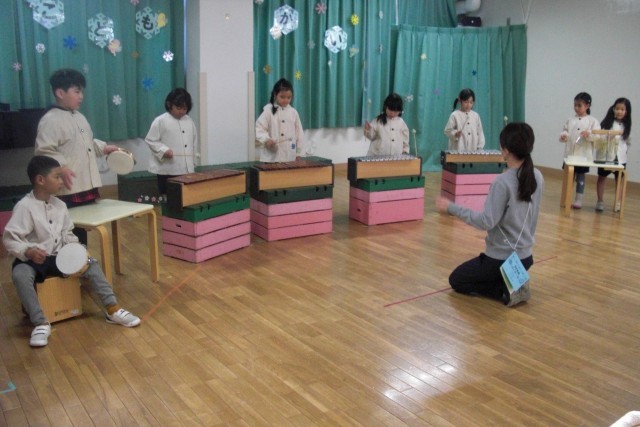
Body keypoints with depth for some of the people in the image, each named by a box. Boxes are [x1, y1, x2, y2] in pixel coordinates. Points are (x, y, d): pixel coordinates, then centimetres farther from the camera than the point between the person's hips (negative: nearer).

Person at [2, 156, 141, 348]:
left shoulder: (60, 205, 4)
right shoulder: (24, 207, -15)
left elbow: (67, 234, 12)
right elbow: (9, 239, -16)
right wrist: (28, 252, -34)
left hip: (57, 257, 5)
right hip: (31, 259, -5)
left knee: (91, 264, -11)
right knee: (20, 275, -37)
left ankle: (113, 310, -8)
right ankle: (41, 323, -28)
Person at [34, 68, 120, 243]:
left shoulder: (79, 117, 18)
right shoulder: (50, 120, -12)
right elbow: (43, 151, -20)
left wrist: (104, 148, 16)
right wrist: (61, 167, -32)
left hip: (86, 186, 9)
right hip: (67, 190, -9)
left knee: (83, 228, 17)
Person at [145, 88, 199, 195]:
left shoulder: (189, 121, 10)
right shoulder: (160, 121, -5)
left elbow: (194, 143, 16)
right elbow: (150, 140, -5)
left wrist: (193, 163, 13)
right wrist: (163, 150, -19)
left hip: (187, 169, 5)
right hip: (167, 170, -4)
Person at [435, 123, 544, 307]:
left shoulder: (503, 181, -24)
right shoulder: (537, 177, -2)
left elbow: (487, 221, -26)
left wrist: (451, 207, -23)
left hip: (501, 259, -8)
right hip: (525, 256, 8)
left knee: (456, 280, 16)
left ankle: (505, 291, -2)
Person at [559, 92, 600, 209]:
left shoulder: (593, 121, -3)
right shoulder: (570, 120, 7)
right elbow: (565, 131, 11)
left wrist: (589, 135, -26)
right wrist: (563, 136, -11)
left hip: (583, 155, -3)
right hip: (570, 154, 3)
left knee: (580, 177, 6)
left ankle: (578, 200, 14)